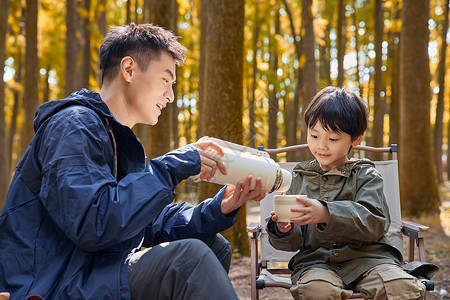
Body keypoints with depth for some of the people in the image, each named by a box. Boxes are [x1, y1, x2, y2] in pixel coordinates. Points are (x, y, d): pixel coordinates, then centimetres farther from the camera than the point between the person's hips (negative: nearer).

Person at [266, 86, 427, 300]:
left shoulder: (365, 176, 8)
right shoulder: (299, 178, 16)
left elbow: (374, 223, -12)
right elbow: (295, 242, 15)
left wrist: (327, 214, -28)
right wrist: (284, 230, -11)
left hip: (366, 256, -1)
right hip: (317, 260, 1)